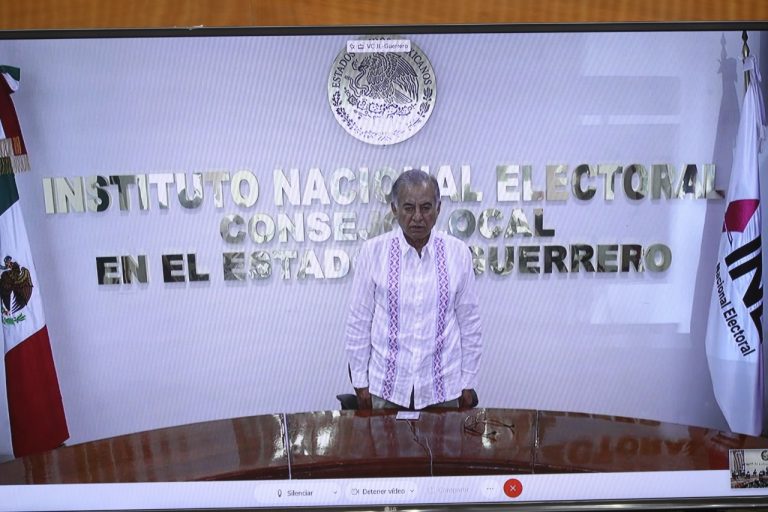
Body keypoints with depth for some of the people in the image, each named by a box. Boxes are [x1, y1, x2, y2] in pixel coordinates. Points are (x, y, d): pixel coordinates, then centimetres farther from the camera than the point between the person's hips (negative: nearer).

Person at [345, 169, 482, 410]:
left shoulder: (458, 253, -6)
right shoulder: (372, 251, -8)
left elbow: (470, 322, 1)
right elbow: (358, 321, -2)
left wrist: (468, 383, 5)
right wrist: (360, 382, 1)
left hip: (443, 386, 1)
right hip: (386, 385, 0)